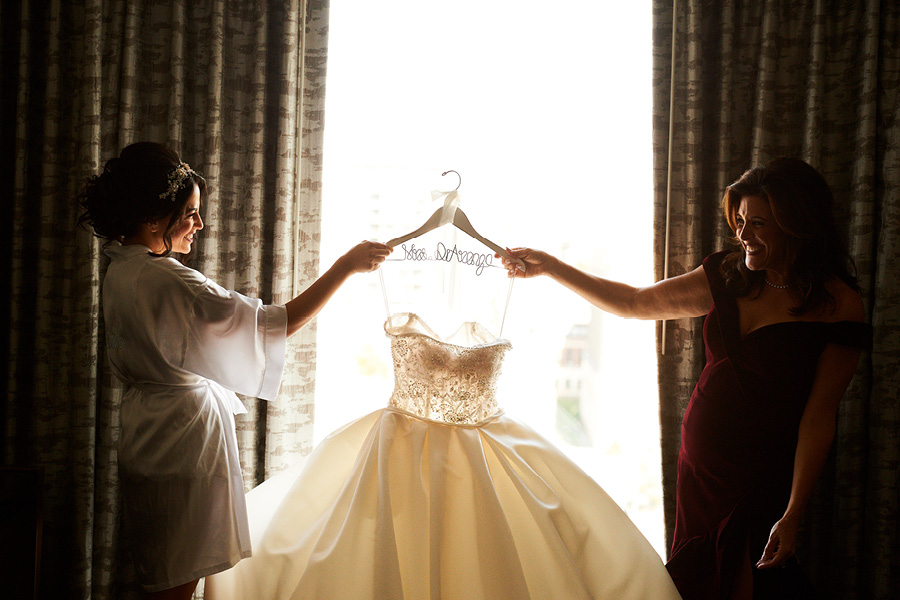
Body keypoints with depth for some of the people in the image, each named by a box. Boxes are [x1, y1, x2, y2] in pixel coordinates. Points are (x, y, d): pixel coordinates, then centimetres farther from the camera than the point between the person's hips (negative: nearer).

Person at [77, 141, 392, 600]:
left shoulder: (119, 273, 4)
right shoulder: (171, 282, -25)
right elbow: (274, 323, -27)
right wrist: (344, 267, -23)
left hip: (143, 433, 9)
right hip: (185, 433, -9)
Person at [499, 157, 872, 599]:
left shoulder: (837, 305, -13)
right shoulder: (729, 275, 2)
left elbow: (819, 416, -13)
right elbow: (635, 303, 10)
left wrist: (793, 515, -15)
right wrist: (550, 267, 5)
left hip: (762, 479, -5)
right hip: (698, 463, 5)